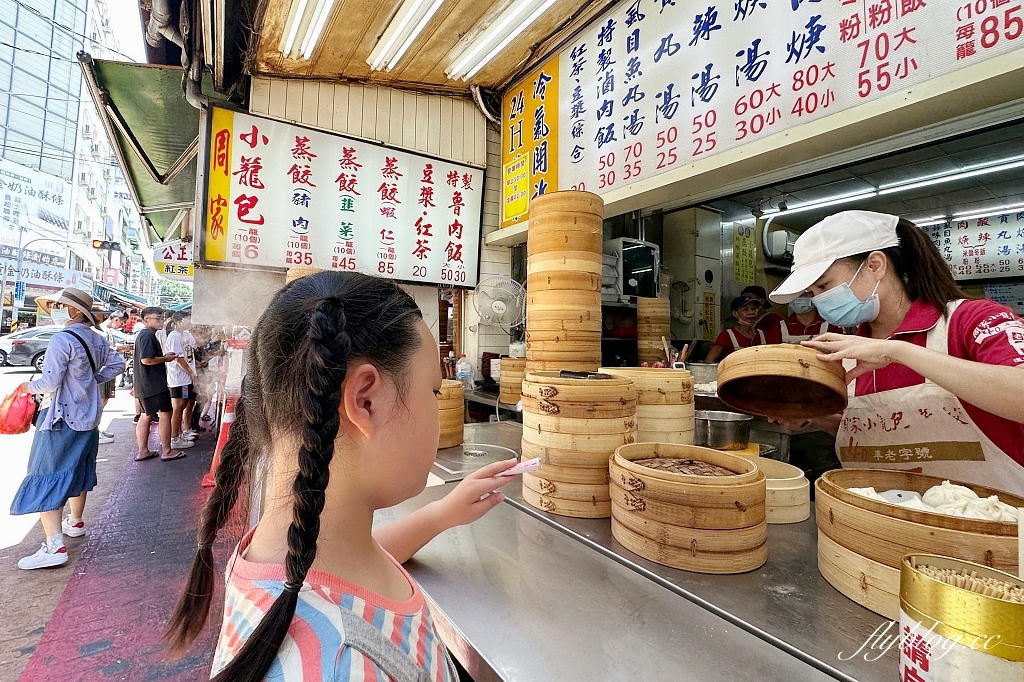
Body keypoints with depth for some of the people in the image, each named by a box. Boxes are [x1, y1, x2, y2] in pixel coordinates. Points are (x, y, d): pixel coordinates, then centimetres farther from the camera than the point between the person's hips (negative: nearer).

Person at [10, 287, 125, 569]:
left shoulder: (61, 340, -18)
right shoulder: (96, 339, 4)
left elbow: (50, 382, -20)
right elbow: (117, 363, 15)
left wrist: (28, 386, -1)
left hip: (61, 419, -8)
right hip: (88, 416, 8)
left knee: (47, 480, -4)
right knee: (78, 470, 22)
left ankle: (54, 547, -8)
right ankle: (75, 523, 38)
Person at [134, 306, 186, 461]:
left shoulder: (143, 335, 18)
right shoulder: (148, 336, -16)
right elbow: (146, 360, -25)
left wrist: (164, 358, 13)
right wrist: (166, 358, -12)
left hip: (145, 384, 11)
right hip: (154, 384, -11)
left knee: (147, 415, 14)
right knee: (165, 414, -4)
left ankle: (143, 451, 19)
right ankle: (167, 451, 1)